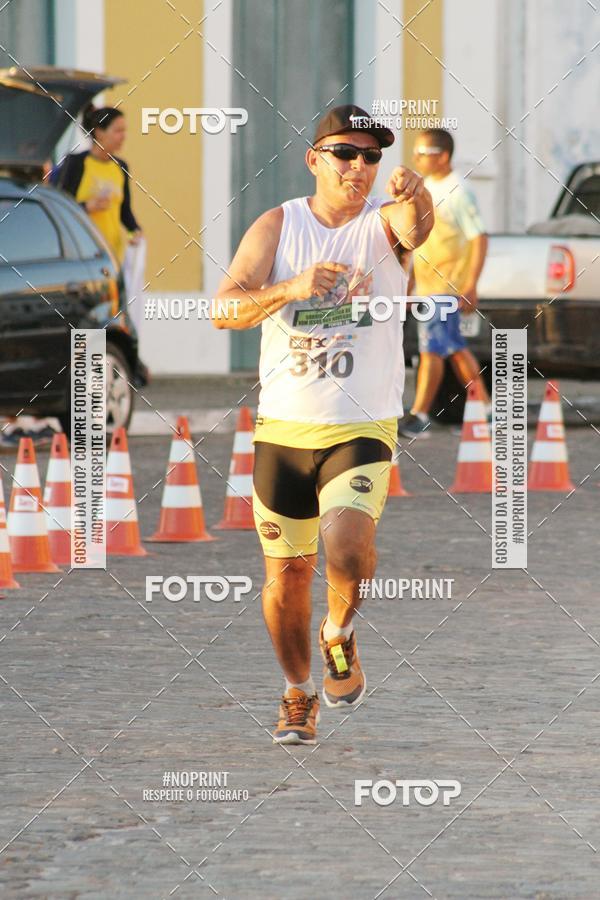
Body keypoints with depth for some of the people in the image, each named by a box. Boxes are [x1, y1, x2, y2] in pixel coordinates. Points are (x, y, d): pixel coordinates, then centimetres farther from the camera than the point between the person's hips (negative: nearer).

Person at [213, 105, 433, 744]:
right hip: (283, 428, 2)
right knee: (285, 574, 8)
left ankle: (339, 633, 6)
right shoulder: (277, 226, 1)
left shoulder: (383, 221, -3)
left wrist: (415, 196, -51)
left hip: (362, 429, -2)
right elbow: (225, 309, -9)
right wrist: (292, 288, -25)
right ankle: (298, 695, 31)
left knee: (347, 546, -25)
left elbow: (416, 228, -28)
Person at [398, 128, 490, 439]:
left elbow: (479, 238, -15)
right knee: (454, 349, 13)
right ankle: (484, 407, 22)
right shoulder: (425, 188, 13)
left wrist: (471, 286, -21)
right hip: (427, 283, 9)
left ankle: (419, 417, -9)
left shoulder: (456, 193, -13)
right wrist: (410, 281, 23)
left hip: (447, 285, -9)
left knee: (431, 348, -10)